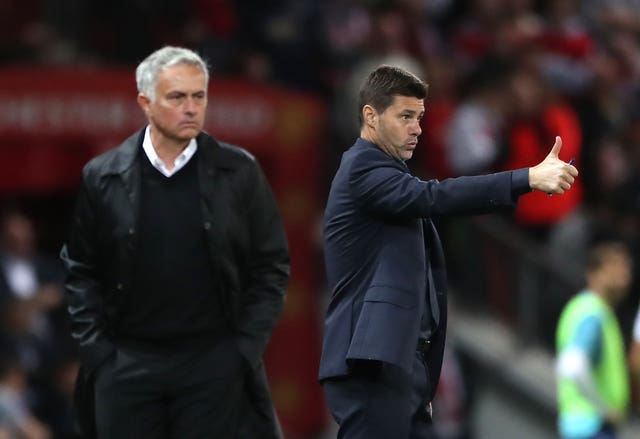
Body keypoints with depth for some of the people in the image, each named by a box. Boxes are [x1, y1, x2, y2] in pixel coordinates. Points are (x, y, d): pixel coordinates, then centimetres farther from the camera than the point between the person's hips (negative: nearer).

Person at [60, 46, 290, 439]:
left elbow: (271, 266, 5)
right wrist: (96, 351, -1)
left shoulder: (239, 172, 2)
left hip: (215, 364, -1)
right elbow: (80, 270, 7)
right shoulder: (103, 177, 3)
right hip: (127, 366, 1)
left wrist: (246, 349, -3)